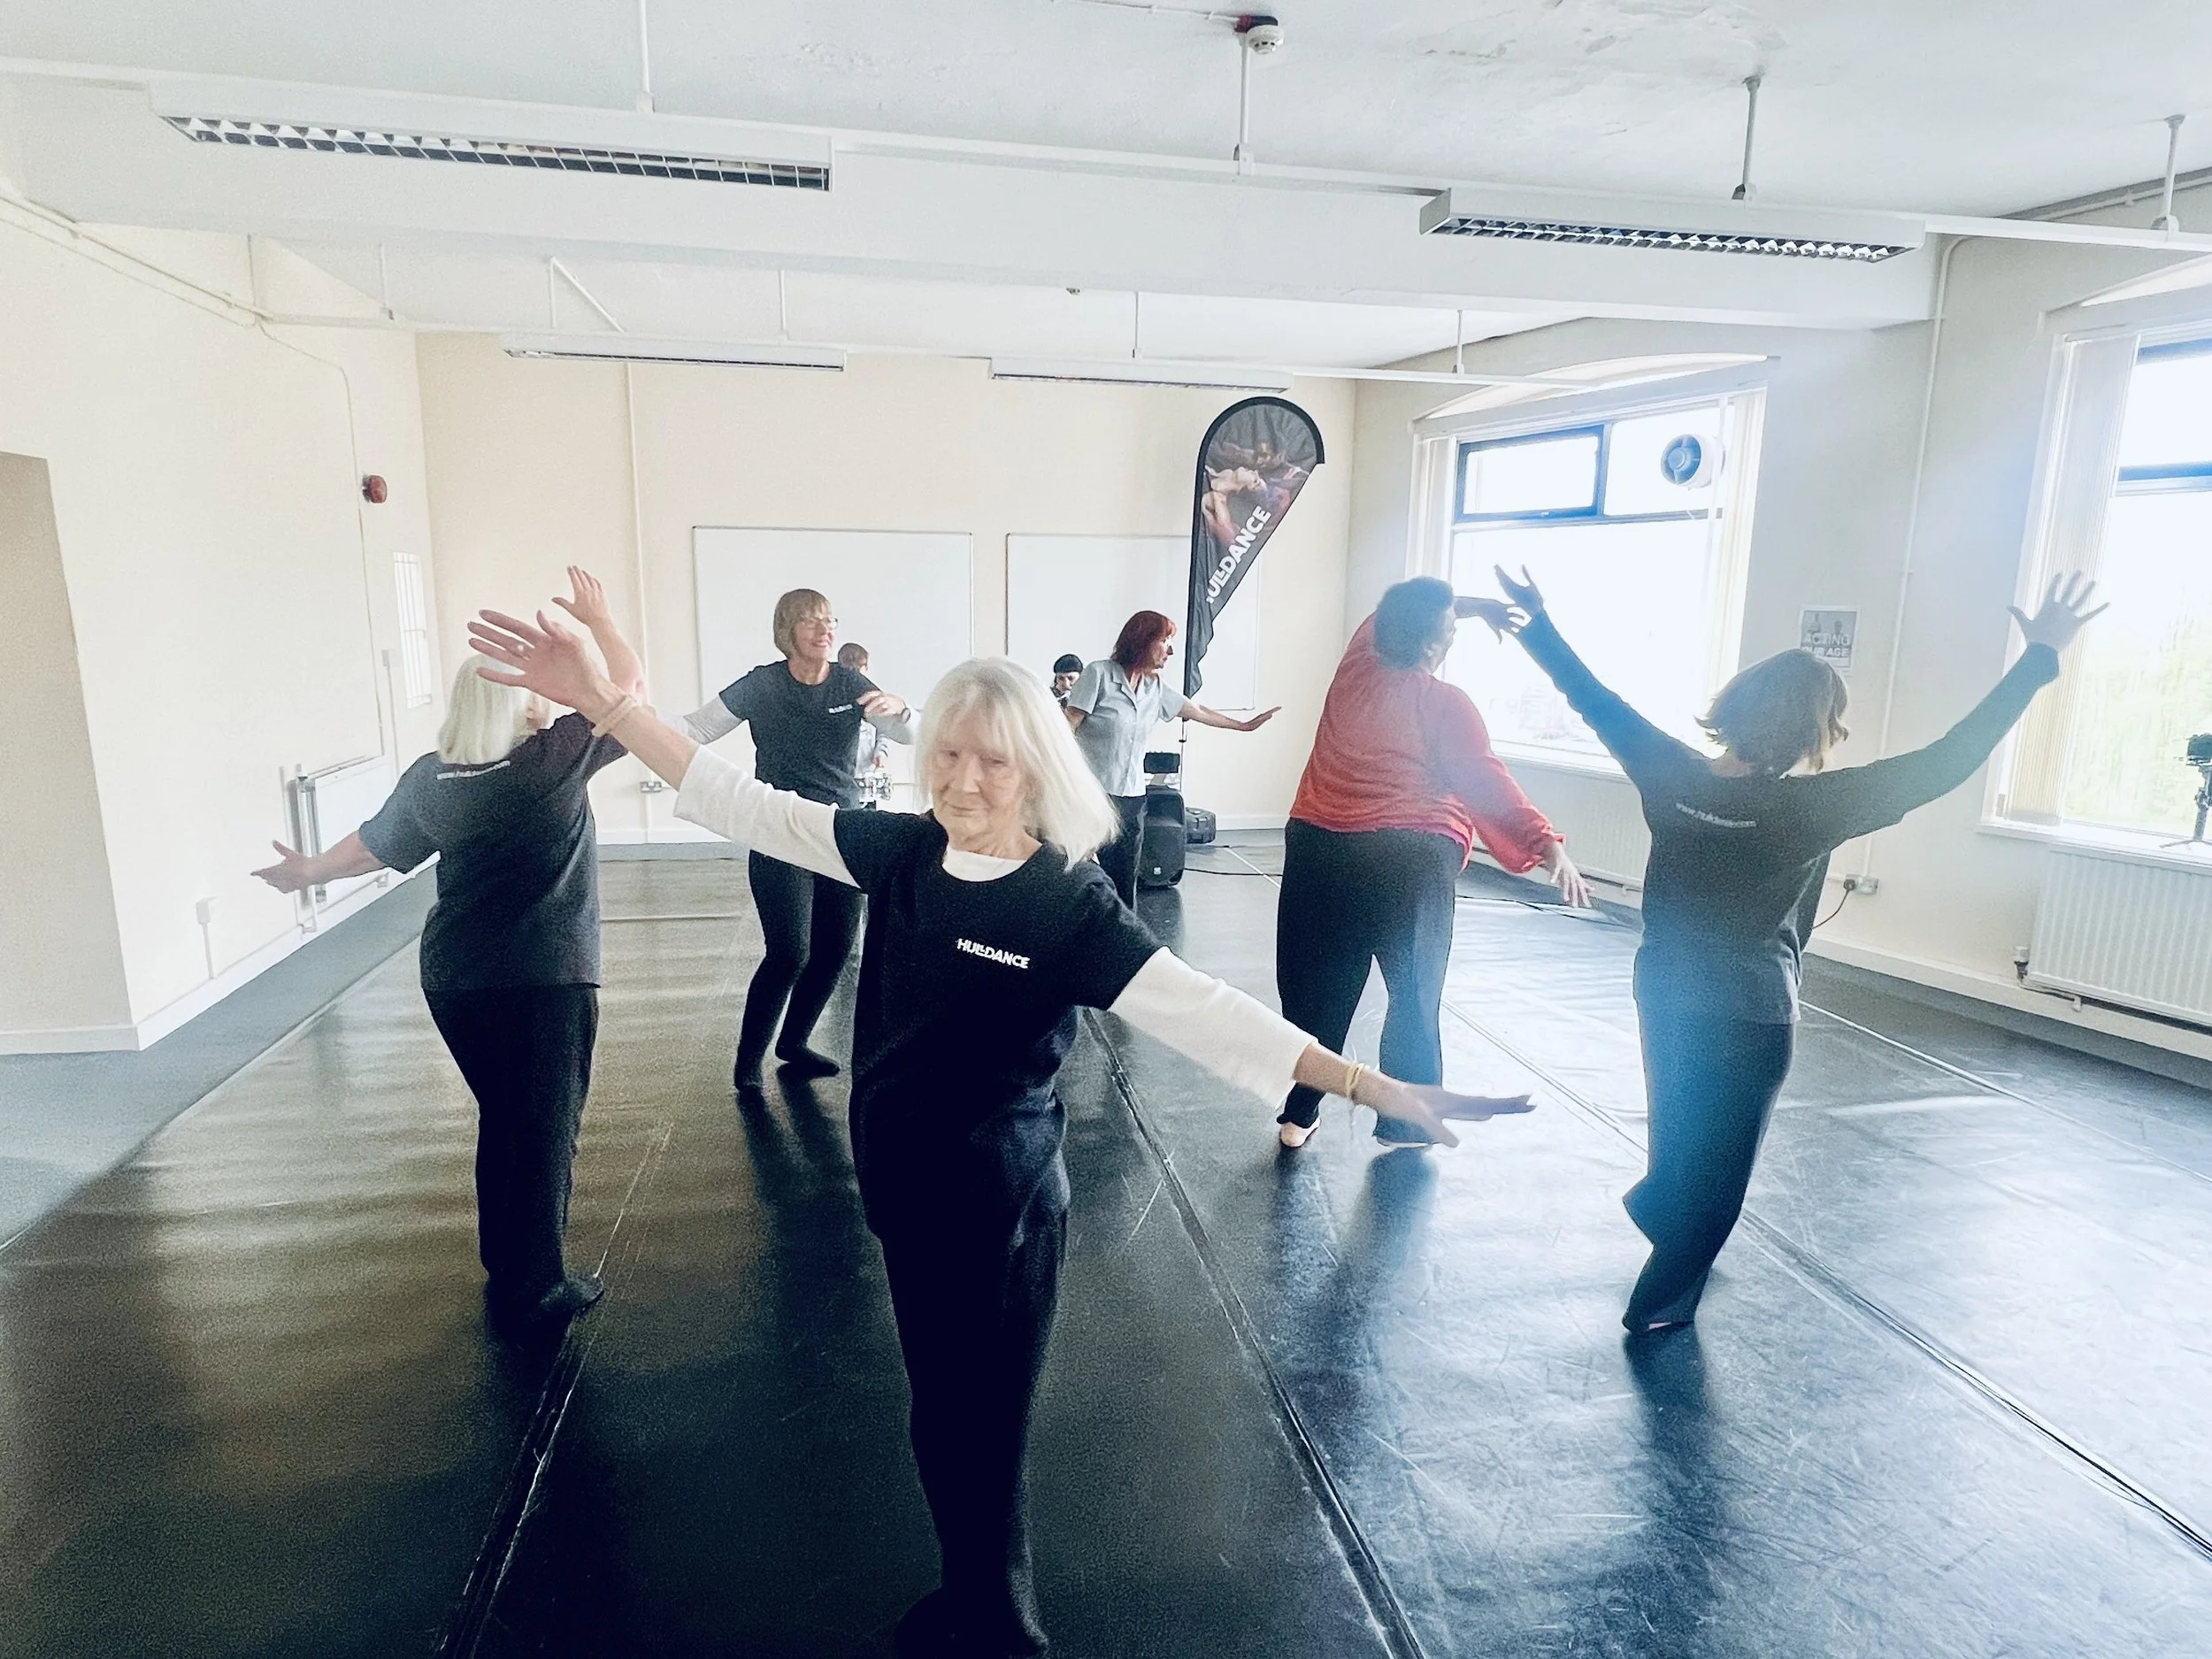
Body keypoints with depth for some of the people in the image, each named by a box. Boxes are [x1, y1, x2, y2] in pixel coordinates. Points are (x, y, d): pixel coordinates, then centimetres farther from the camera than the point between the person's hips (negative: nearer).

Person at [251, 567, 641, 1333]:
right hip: (548, 977, -6)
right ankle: (536, 1290, 12)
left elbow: (375, 842, 21)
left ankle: (504, 1270, 31)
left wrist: (310, 871, 40)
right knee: (546, 1130, 5)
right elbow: (633, 686, -5)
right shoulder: (555, 759, -12)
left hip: (454, 976, 6)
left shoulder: (429, 779, 4)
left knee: (501, 1120, 20)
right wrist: (596, 618, 6)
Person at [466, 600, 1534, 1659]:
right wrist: (600, 699, -7)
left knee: (979, 1432, 10)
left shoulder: (1069, 904, -20)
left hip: (999, 1205, -5)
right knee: (942, 1417, 23)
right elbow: (742, 805, -4)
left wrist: (1377, 1089, -36)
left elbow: (1199, 1011, -27)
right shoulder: (901, 853, -6)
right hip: (903, 1188, 6)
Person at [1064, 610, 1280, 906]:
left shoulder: (1156, 687, 10)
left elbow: (1197, 711, 23)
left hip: (1132, 797, 6)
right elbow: (1066, 728, -9)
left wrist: (1244, 725, 29)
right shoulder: (1100, 674, -8)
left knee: (1125, 885, 7)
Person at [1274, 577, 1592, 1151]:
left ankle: (1298, 1115, 21)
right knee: (1414, 995, 12)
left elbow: (1389, 616, 22)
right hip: (1411, 863, -4)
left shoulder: (1354, 671, 3)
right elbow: (1487, 784, -17)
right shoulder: (1445, 704, -9)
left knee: (1316, 990, 13)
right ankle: (1406, 1123, 20)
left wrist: (1446, 604, 20)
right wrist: (1546, 844, -20)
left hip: (1319, 848, 4)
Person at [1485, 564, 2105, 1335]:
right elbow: (1943, 764, -21)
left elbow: (1594, 700, -4)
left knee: (1680, 1132, 29)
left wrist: (1537, 625, 8)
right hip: (1751, 1015, -3)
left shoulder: (1669, 774, -14)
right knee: (1718, 1159, 16)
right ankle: (1661, 1300, 30)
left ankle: (1663, 1214, 51)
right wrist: (2041, 657, -15)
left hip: (1665, 995, 4)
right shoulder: (1807, 809, -23)